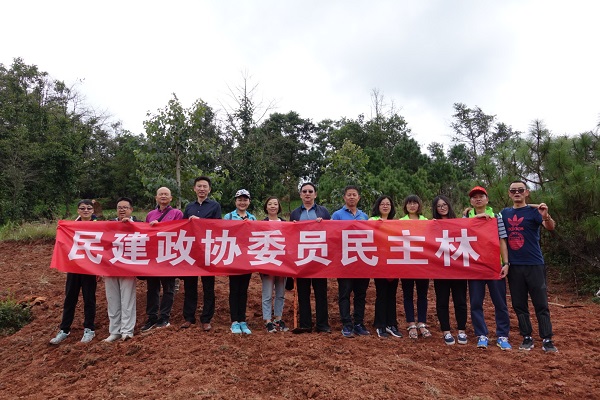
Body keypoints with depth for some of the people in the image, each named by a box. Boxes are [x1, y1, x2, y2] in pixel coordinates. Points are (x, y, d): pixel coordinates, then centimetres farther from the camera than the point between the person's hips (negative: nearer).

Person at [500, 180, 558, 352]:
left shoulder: (534, 211, -2)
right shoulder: (504, 213, 10)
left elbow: (551, 227, -18)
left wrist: (546, 216, -40)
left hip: (534, 264, -4)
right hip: (514, 265, 4)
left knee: (541, 304, 1)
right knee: (519, 305, 8)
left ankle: (547, 340, 9)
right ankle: (527, 338, 18)